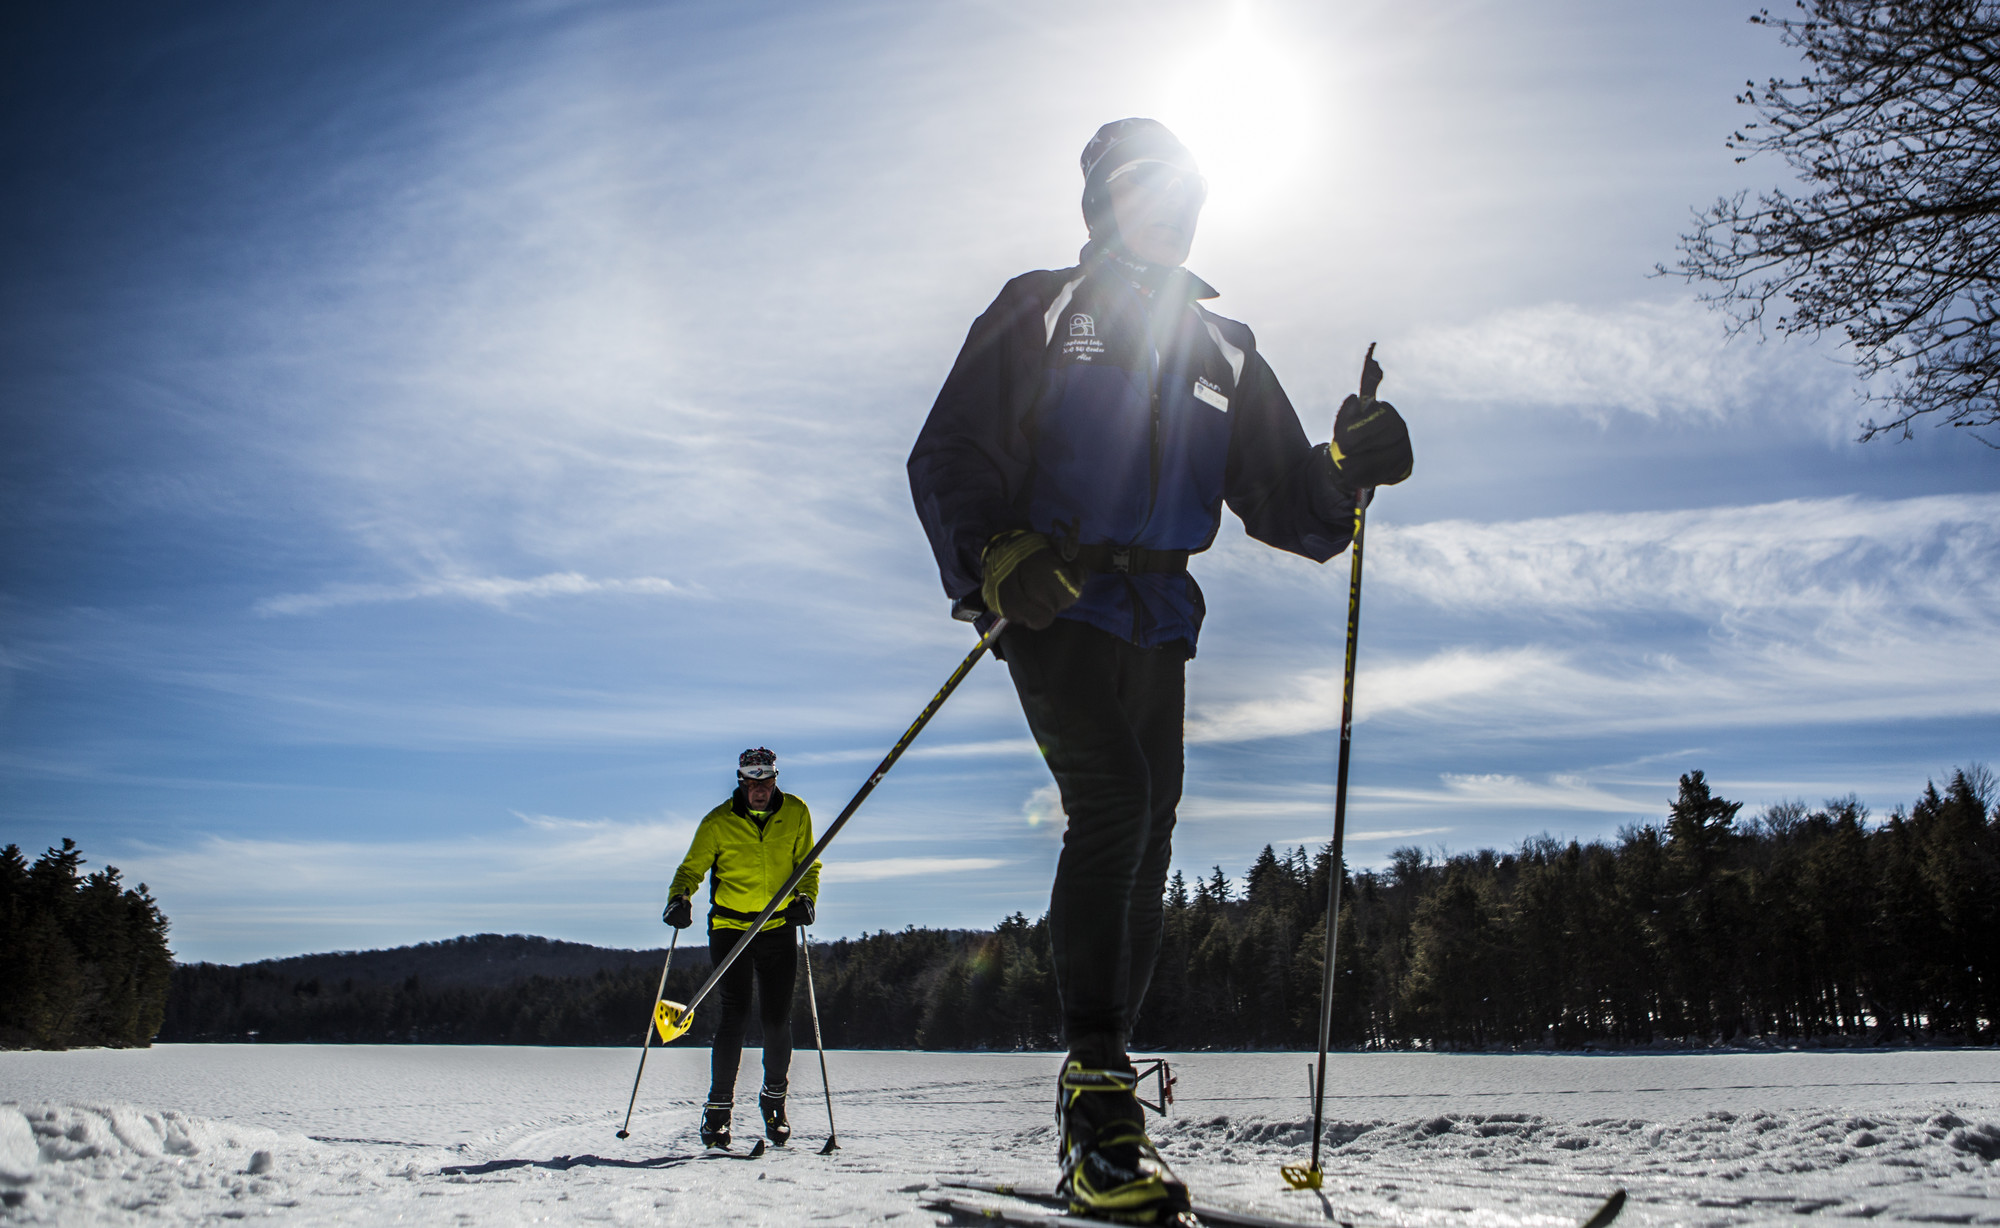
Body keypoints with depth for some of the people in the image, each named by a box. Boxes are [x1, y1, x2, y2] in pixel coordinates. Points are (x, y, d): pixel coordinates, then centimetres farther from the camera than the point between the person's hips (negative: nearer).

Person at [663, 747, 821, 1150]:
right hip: (730, 928, -1)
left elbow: (808, 866, 9)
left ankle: (774, 1099, 24)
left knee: (777, 1019, 1)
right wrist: (680, 898, -19)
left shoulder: (796, 814, 0)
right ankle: (718, 1107, 2)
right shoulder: (718, 822, -5)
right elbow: (692, 867, 0)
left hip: (779, 928, 2)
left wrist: (806, 898, -9)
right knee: (735, 1015, -11)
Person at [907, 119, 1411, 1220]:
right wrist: (995, 557, -23)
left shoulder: (1224, 352, 19)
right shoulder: (1038, 313, 7)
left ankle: (1094, 1131, 12)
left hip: (1156, 620, 5)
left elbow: (1284, 504, 13)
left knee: (1145, 843, 2)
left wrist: (1349, 469, -9)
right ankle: (1097, 1089, -20)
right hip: (1051, 600, -4)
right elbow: (948, 456, -4)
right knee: (1114, 803, -23)